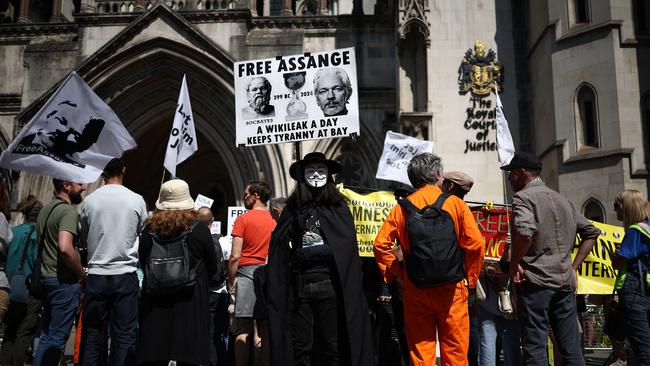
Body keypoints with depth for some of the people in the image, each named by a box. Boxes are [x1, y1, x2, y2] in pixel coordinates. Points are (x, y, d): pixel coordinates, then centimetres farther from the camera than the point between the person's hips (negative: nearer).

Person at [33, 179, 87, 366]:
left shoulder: (45, 210, 13)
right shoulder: (68, 211, -16)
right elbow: (65, 247, -29)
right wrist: (82, 274, -15)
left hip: (46, 278, 9)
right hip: (64, 281, -9)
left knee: (46, 335, 16)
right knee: (57, 338, -2)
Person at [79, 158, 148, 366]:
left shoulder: (89, 200, 0)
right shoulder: (136, 200, -4)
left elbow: (84, 236, 12)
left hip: (96, 275, 2)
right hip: (125, 275, -1)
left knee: (93, 332, 10)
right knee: (124, 333, 4)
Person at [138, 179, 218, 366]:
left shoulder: (149, 231, -2)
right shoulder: (199, 231, -9)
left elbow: (143, 262, 11)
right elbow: (212, 267, 1)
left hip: (155, 303, 3)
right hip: (189, 302, -2)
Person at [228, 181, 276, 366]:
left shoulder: (243, 219, -4)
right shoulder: (275, 221, 9)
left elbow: (235, 256, -7)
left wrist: (230, 282, 1)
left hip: (247, 271, -4)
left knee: (242, 330, 0)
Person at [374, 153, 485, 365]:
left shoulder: (402, 208, 3)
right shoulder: (455, 203, -1)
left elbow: (381, 244, -3)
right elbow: (475, 244, -7)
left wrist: (397, 274, 6)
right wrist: (470, 280, 4)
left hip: (415, 290, 2)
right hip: (451, 288, -1)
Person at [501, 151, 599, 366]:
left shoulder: (523, 197, -6)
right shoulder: (561, 199, 18)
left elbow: (525, 232, -26)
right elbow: (591, 232, 21)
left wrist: (513, 265, -13)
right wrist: (573, 267, 17)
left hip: (535, 282, -7)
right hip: (565, 282, 7)